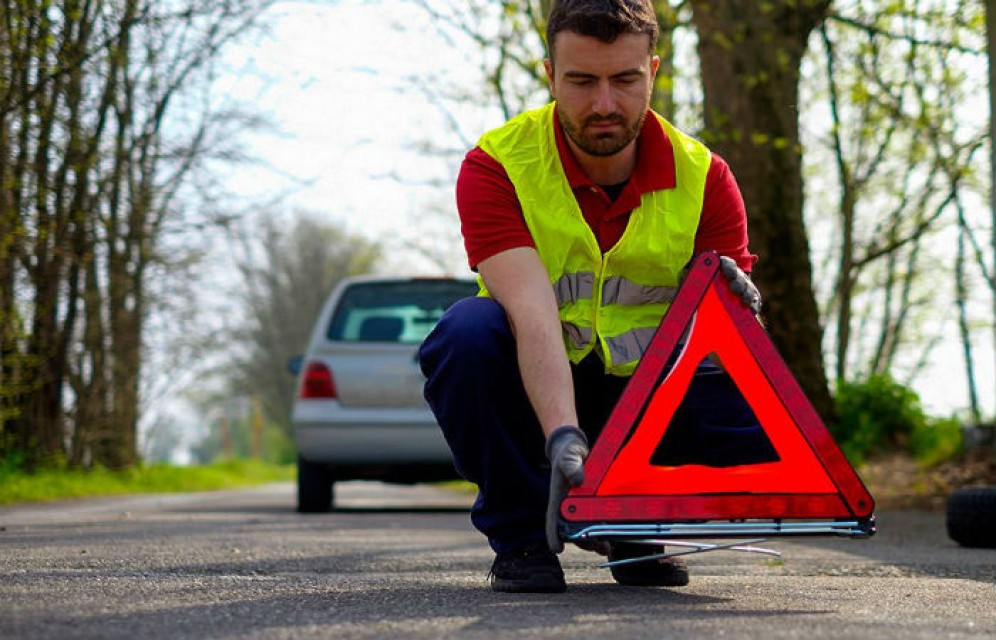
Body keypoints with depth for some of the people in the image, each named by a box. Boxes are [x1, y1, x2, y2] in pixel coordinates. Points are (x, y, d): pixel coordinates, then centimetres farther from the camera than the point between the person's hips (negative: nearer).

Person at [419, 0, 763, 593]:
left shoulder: (703, 176, -8)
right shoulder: (497, 165, -16)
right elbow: (530, 311, -31)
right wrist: (564, 437, -46)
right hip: (532, 391, -2)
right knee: (468, 331, -34)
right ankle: (521, 537, -11)